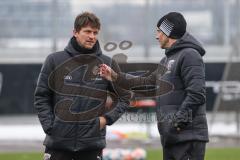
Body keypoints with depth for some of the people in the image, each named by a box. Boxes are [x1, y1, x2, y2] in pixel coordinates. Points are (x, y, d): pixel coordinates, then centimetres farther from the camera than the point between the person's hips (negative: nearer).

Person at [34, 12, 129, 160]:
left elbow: (124, 99, 11)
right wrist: (49, 125, -5)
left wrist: (106, 118, -3)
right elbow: (41, 97, 6)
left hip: (92, 144, 0)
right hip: (58, 142, 0)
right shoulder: (55, 60, 3)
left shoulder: (108, 64, 4)